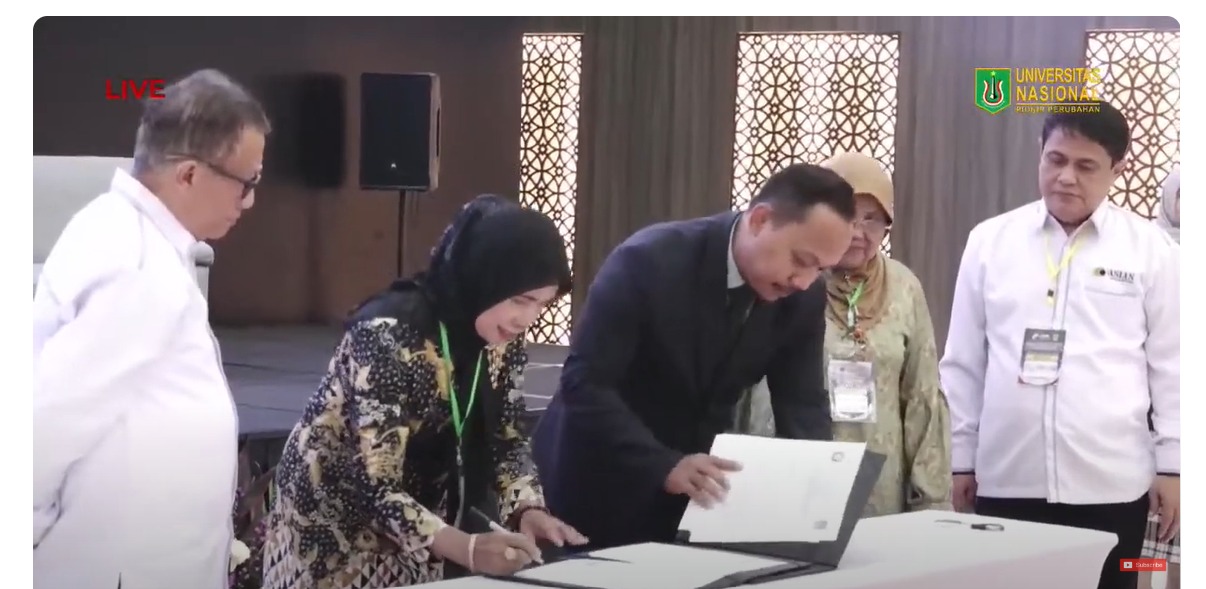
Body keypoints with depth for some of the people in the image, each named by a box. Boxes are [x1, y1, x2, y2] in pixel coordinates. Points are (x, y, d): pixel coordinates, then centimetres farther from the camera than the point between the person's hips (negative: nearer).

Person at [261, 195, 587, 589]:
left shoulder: (502, 339, -10)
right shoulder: (390, 334, -30)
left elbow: (505, 437, 1)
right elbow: (375, 486, -32)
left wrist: (527, 510, -19)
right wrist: (466, 549, -45)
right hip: (331, 529, -6)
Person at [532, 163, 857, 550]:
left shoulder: (803, 298, -9)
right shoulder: (650, 260, -25)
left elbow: (803, 404, -5)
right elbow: (584, 383, -27)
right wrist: (665, 466, -38)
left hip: (698, 489, 4)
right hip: (602, 477, -4)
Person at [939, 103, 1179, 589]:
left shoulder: (1150, 249, 2)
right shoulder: (990, 239, 6)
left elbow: (1171, 365, 4)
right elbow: (963, 363, 9)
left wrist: (1172, 464, 1)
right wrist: (961, 458, 8)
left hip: (1109, 484, -1)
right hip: (1006, 479, 2)